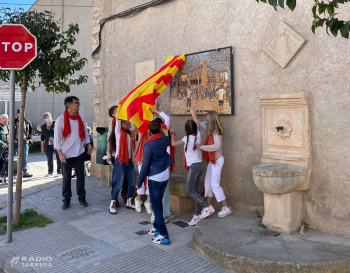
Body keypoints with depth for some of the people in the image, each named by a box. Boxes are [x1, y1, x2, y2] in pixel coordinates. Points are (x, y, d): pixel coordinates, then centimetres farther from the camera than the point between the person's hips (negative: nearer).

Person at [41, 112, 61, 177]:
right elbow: (42, 137, 16)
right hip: (48, 145, 3)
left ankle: (59, 171, 4)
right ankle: (50, 172, 15)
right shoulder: (43, 126, 11)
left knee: (59, 157, -4)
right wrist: (42, 147, 14)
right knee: (49, 159, 3)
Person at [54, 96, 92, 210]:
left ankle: (82, 197, 19)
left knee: (80, 175, 8)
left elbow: (85, 132, 15)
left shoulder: (80, 118, 6)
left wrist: (88, 144, 4)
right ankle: (66, 199, 17)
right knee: (66, 177, 6)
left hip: (79, 152, 4)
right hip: (67, 154, -3)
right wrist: (60, 153, -14)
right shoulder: (61, 119, -8)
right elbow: (57, 137, -8)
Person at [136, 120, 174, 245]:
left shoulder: (148, 145, -19)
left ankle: (164, 235, -2)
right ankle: (157, 227, 32)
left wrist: (139, 182, -7)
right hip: (165, 177, 7)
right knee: (158, 203, 20)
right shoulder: (165, 139, -2)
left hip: (155, 178, -7)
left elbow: (145, 165, -16)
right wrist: (160, 129, 32)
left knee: (156, 206, -1)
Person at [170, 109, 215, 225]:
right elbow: (197, 126, 26)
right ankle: (197, 215, 10)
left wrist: (172, 134, 17)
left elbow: (173, 143, -1)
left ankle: (207, 207, -12)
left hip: (193, 166, -7)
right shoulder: (198, 135, 5)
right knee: (196, 191, 9)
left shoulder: (187, 138, -12)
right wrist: (194, 114, 40)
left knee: (189, 190, -4)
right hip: (200, 165, 7)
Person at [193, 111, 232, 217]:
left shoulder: (216, 131, -19)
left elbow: (217, 146, -31)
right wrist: (195, 117, 21)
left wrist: (201, 147, -27)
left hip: (217, 160, -9)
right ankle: (209, 206, 23)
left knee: (215, 184, -7)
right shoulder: (212, 130, 8)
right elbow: (202, 125, 26)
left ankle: (226, 208, 1)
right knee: (208, 182, 13)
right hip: (212, 160, 9)